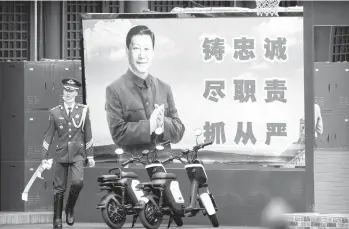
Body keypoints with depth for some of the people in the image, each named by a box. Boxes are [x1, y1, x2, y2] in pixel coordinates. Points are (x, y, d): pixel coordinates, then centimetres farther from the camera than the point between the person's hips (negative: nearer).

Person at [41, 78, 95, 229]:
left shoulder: (83, 110, 2)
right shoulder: (55, 112, 3)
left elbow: (88, 135, 5)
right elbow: (48, 135, 6)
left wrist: (90, 155, 4)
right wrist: (44, 157, 3)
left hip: (78, 154, -1)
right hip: (61, 154, 1)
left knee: (78, 182, -21)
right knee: (59, 188, 3)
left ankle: (70, 208, 6)